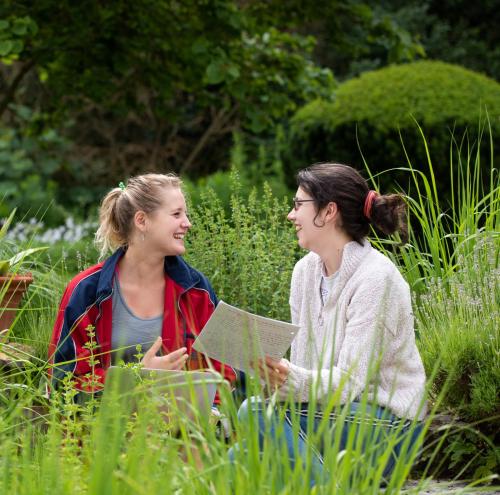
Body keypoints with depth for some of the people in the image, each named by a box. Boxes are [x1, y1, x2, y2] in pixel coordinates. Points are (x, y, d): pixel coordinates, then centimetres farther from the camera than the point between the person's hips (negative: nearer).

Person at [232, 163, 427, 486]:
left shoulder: (375, 278, -16)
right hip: (334, 410, 7)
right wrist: (277, 375, -14)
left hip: (385, 424, -7)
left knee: (258, 412, -27)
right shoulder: (306, 270, 9)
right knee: (241, 459, -16)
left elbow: (351, 379, -21)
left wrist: (292, 380, -37)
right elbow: (302, 360, 8)